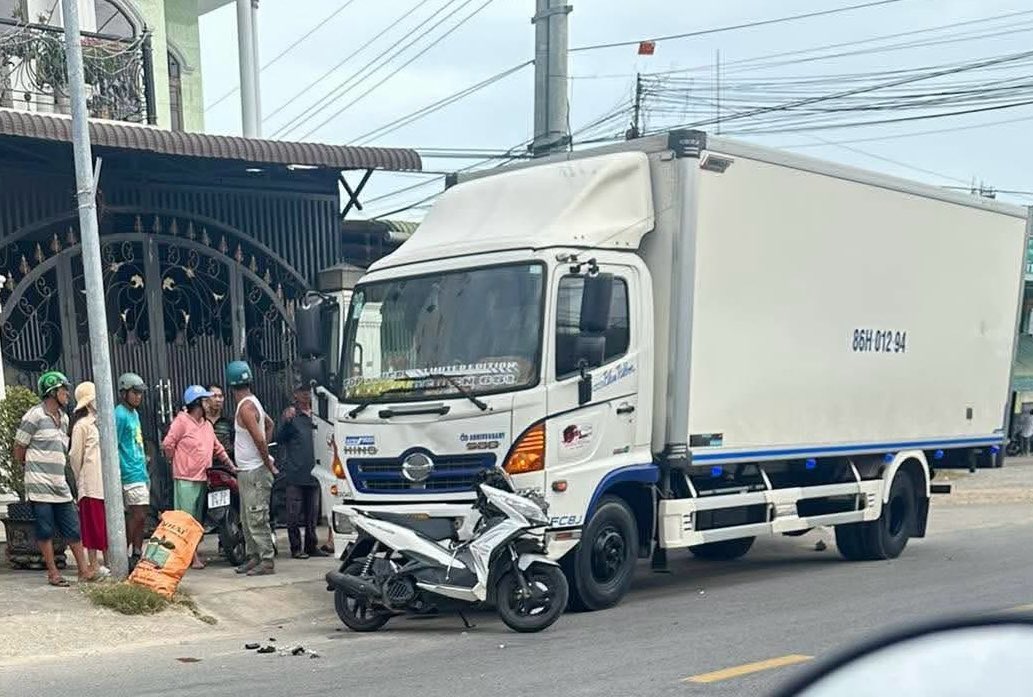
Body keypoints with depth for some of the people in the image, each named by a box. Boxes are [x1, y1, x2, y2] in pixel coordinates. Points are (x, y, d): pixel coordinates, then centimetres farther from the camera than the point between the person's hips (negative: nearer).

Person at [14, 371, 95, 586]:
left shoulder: (64, 418, 14)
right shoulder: (35, 415, -8)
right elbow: (18, 452, -3)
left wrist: (56, 470, 15)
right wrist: (35, 470, 7)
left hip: (60, 485, 6)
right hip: (40, 485, -6)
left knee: (72, 528, 5)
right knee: (45, 530, 1)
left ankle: (83, 570, 10)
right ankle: (53, 573, 9)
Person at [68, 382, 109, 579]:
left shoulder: (98, 422, 15)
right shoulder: (82, 424, -8)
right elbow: (75, 456, -6)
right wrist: (80, 480, 2)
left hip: (104, 481, 7)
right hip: (91, 484, -7)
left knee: (106, 523, 9)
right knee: (93, 524, -2)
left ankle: (106, 563, 16)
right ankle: (93, 566, 5)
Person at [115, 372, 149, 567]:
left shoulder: (134, 413, 16)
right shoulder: (120, 415, -11)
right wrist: (117, 478, -18)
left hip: (141, 473, 9)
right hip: (131, 474, -9)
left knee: (140, 517, 10)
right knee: (138, 516, -11)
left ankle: (137, 555, 15)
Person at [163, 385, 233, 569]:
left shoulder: (207, 424, 16)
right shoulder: (182, 421, -9)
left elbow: (218, 448, 22)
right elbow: (168, 444, -12)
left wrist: (231, 466, 18)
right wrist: (177, 462, -2)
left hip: (202, 478, 8)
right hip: (185, 479, -8)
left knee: (197, 518, 12)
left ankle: (194, 552, 19)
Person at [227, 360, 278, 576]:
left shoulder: (245, 407, -18)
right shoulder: (252, 402, 12)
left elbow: (260, 439, -24)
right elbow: (270, 424, 26)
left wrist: (269, 465, -16)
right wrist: (267, 461, 22)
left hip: (254, 472, -10)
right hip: (247, 471, 10)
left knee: (256, 518, -7)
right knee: (247, 518, 16)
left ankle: (267, 561, -4)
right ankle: (253, 557, 23)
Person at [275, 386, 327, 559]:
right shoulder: (290, 414, -4)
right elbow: (279, 438, -13)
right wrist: (287, 422, -27)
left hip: (313, 472, 6)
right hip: (295, 472, -6)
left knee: (312, 513, 12)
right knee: (295, 514, -1)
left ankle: (312, 546, 20)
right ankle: (296, 548, 6)